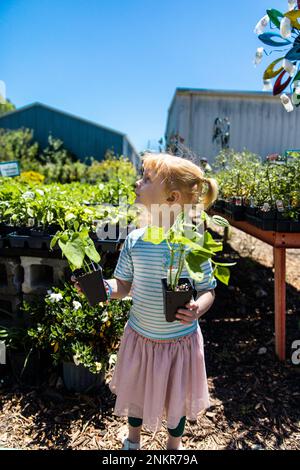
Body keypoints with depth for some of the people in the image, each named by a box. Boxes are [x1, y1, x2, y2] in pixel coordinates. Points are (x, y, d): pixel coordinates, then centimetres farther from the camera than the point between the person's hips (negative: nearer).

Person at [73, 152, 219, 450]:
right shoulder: (134, 240, -11)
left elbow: (208, 290, -8)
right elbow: (123, 286, -2)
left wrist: (198, 308, -29)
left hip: (181, 340, -2)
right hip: (139, 336, 3)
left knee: (177, 396, 22)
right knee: (136, 392, 25)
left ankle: (174, 443, 56)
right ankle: (133, 440, 58)